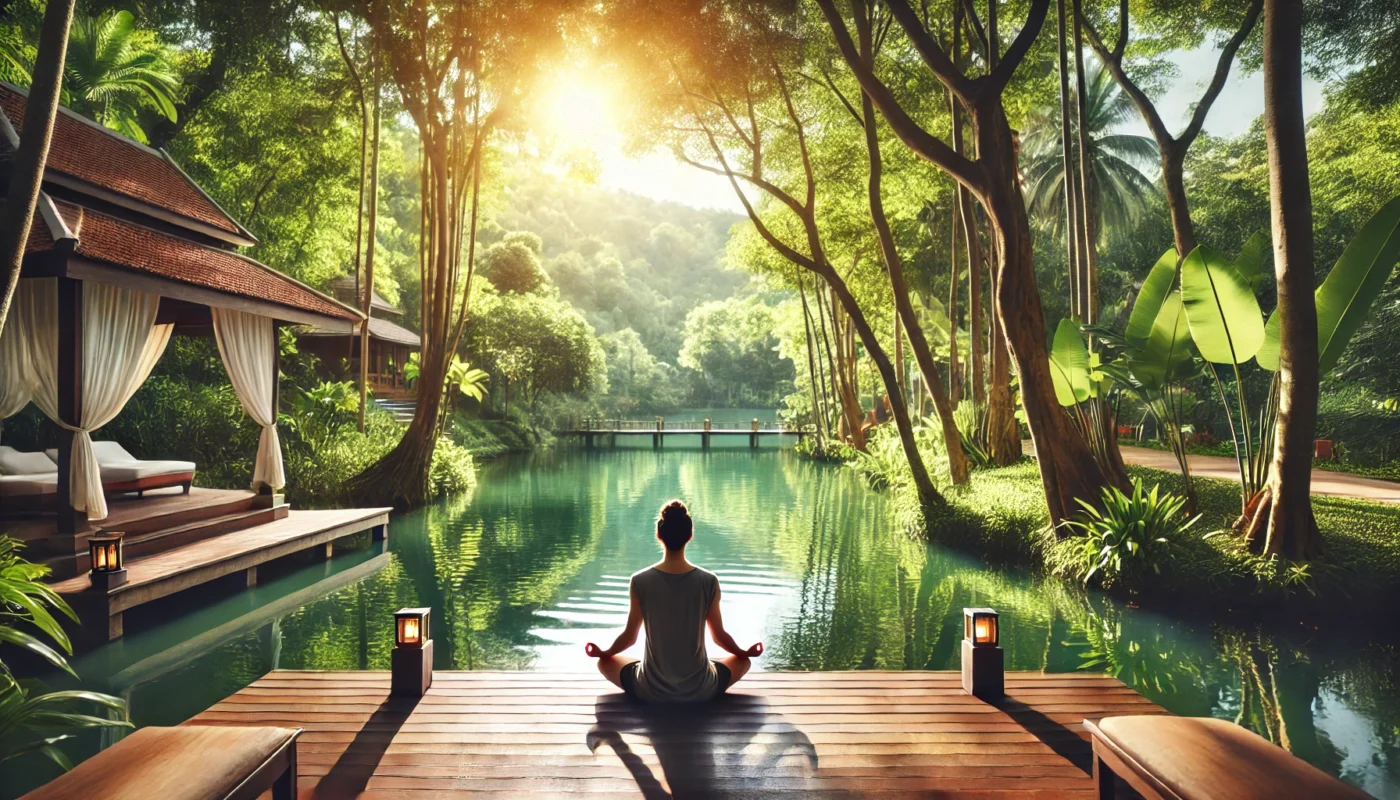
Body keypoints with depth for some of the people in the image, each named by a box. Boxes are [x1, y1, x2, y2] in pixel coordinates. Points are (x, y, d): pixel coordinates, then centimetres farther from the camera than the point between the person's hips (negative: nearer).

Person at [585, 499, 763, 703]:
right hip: (700, 690, 1)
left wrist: (603, 652, 19)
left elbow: (629, 637, -2)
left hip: (650, 691, 0)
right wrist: (745, 652, 20)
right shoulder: (708, 581, -12)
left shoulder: (640, 581, -13)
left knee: (606, 662, 27)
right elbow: (719, 636, 0)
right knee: (742, 660, 29)